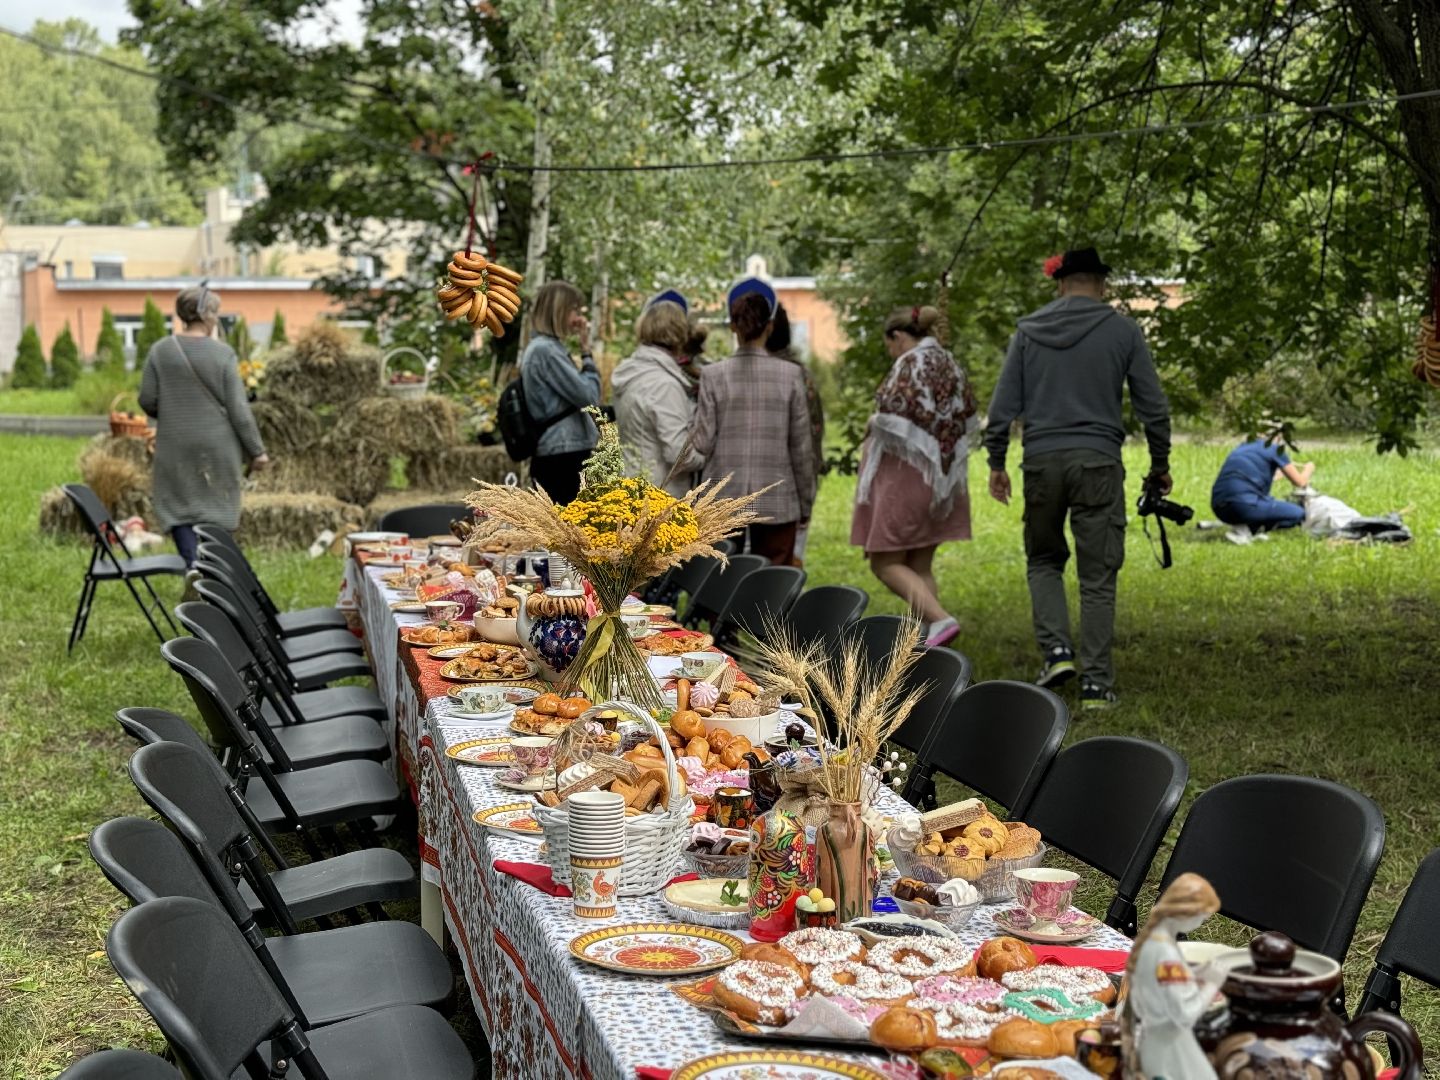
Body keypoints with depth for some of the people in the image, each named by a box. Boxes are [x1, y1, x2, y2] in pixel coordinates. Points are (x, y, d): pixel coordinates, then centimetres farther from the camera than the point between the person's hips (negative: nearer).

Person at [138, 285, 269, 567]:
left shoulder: (160, 350, -2)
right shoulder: (223, 353, -9)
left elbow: (147, 400, 1)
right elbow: (238, 408, -9)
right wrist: (256, 450, -1)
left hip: (176, 447, 1)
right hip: (217, 447, -1)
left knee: (180, 509, 7)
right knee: (215, 511, 10)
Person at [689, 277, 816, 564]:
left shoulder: (713, 375, -4)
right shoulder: (790, 375, -3)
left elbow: (703, 443, -4)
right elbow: (801, 447, 0)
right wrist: (805, 503, 10)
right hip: (776, 502, 0)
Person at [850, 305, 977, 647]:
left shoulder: (910, 363, -13)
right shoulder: (951, 364, 13)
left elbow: (895, 413, -23)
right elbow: (967, 416, 17)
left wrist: (873, 424, -5)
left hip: (907, 475, -8)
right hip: (943, 476, 8)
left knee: (885, 562, -1)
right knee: (920, 565, 13)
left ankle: (940, 619, -18)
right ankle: (929, 641, 7)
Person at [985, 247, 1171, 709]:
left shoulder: (1029, 329, 7)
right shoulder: (1123, 331, 2)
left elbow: (1003, 404, 5)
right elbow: (1153, 406, 3)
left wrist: (996, 462, 13)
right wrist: (1160, 465, 15)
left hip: (1041, 462, 1)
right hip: (1099, 462, -1)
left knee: (1044, 559, 19)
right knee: (1098, 576, 4)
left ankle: (1057, 649, 1)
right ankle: (1096, 683, 4)